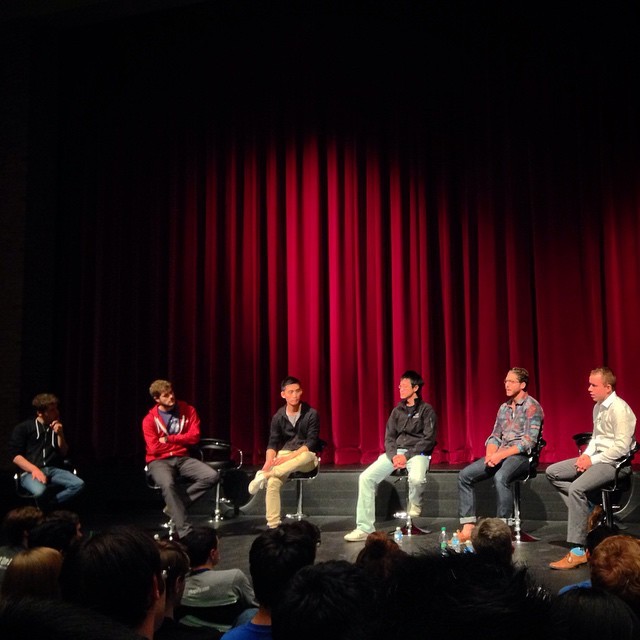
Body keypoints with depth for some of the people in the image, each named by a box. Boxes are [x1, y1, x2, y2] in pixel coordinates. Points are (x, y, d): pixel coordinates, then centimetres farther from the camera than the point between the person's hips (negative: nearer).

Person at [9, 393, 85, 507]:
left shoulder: (58, 428, 16)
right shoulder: (23, 428, 2)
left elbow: (64, 453, 13)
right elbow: (15, 456, -4)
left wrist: (60, 434, -4)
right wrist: (34, 469, -18)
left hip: (53, 470, 4)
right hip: (30, 472, -4)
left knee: (79, 484, -23)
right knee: (40, 491, -38)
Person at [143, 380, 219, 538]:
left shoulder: (187, 410, 4)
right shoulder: (150, 420, -3)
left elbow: (194, 437, -3)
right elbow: (154, 448, -12)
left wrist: (169, 439, -8)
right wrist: (181, 441, -3)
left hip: (183, 458, 4)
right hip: (159, 462, -3)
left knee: (213, 476, -21)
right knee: (168, 484, -38)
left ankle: (175, 506, -13)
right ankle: (185, 530, -35)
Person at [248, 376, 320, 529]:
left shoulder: (311, 414, -8)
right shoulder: (278, 416, 0)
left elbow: (311, 443, -13)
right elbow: (273, 442, -2)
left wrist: (290, 457, -24)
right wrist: (269, 460, -23)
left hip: (307, 456, -2)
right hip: (284, 455, 2)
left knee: (304, 457, -40)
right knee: (272, 483, -26)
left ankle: (264, 475, -37)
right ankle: (273, 525, -21)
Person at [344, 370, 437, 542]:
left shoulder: (426, 410, 1)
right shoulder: (397, 410, 16)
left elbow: (428, 439, -7)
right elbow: (389, 437, 12)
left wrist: (407, 456, -16)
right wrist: (393, 456, -9)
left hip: (417, 453, -5)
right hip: (396, 452, 5)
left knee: (417, 478, -39)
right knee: (366, 477, -17)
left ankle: (414, 504, -2)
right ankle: (364, 528, -15)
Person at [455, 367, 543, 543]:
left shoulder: (532, 406, -6)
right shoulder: (504, 407, 18)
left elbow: (529, 441, -15)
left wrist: (501, 455, -20)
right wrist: (490, 455, -5)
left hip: (521, 455, -7)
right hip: (500, 455, 8)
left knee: (500, 477, -38)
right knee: (464, 476, -9)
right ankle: (468, 527, -11)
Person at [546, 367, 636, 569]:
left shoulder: (619, 409, -17)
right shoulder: (598, 407, 11)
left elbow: (622, 447, -22)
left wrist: (592, 460, -17)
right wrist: (586, 455, 0)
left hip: (613, 462, -10)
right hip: (596, 457, 10)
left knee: (577, 488, -30)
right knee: (552, 472, 2)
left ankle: (577, 551, -25)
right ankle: (587, 510, 1)